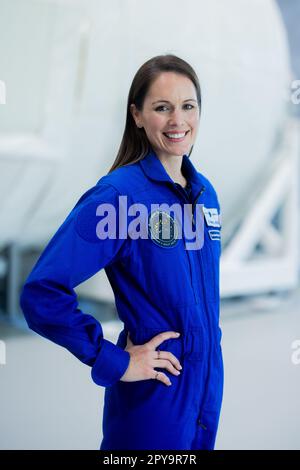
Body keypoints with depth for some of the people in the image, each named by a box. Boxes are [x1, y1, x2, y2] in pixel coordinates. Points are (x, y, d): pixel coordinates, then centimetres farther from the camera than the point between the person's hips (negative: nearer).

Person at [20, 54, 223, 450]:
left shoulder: (205, 191, 3)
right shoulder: (118, 194, -18)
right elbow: (41, 293, -24)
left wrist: (208, 341, 10)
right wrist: (114, 362, -19)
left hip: (208, 387, 7)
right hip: (153, 394, -6)